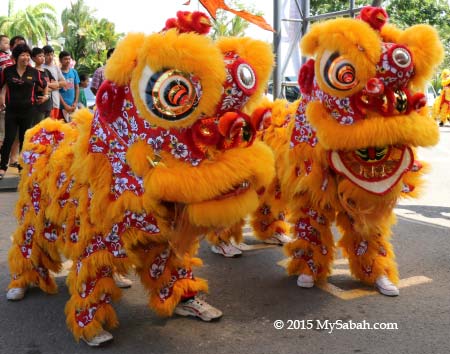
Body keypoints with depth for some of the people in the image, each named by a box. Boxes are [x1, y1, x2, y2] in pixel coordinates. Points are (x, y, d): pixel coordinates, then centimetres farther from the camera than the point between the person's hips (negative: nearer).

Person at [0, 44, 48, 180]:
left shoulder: (34, 72, 0)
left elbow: (44, 84, 17)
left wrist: (45, 96, 7)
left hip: (27, 110, 1)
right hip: (11, 110, -1)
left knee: (24, 139, 10)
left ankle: (22, 166, 21)